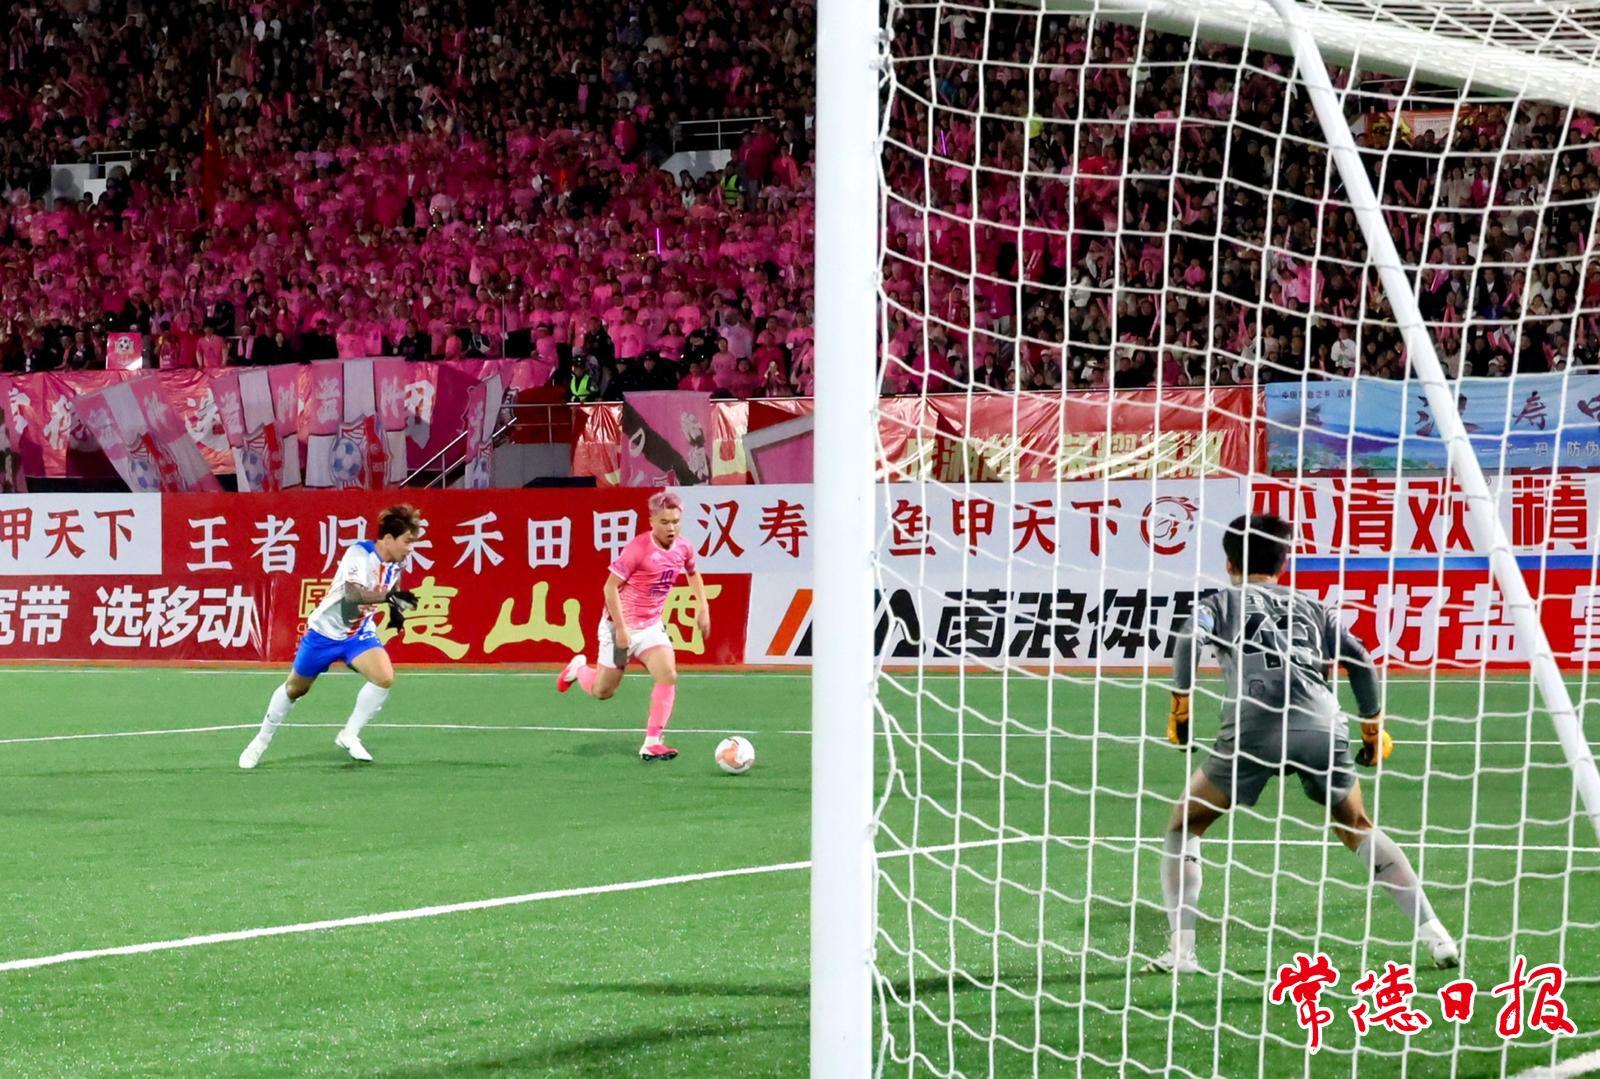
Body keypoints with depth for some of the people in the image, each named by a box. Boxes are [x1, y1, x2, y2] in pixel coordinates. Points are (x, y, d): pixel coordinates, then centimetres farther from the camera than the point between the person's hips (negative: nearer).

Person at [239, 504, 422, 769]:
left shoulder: (395, 563, -7)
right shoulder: (359, 553, -28)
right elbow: (353, 593, -45)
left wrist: (395, 608, 0)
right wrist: (389, 595, -56)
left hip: (359, 633, 5)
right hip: (325, 631, -5)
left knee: (385, 677, -21)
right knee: (295, 688, 13)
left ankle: (349, 735, -3)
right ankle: (261, 740, 36)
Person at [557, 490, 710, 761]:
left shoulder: (683, 548, -2)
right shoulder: (638, 548, -22)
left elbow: (693, 573, 23)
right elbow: (610, 586, -19)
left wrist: (702, 608, 14)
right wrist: (621, 628, -22)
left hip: (652, 626, 5)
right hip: (621, 626, -5)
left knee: (668, 675, -18)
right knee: (602, 692, 7)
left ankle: (652, 743, -13)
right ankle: (579, 668, 42)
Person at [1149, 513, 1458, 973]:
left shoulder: (1223, 602, 21)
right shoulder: (1312, 608, 29)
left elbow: (1190, 637, -1)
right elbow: (1360, 660, 18)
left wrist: (1180, 702, 0)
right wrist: (1373, 725, 26)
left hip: (1254, 726, -3)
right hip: (1322, 725, 3)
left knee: (1183, 827, 13)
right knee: (1357, 830, 24)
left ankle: (1181, 949, -1)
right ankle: (1434, 936, 20)